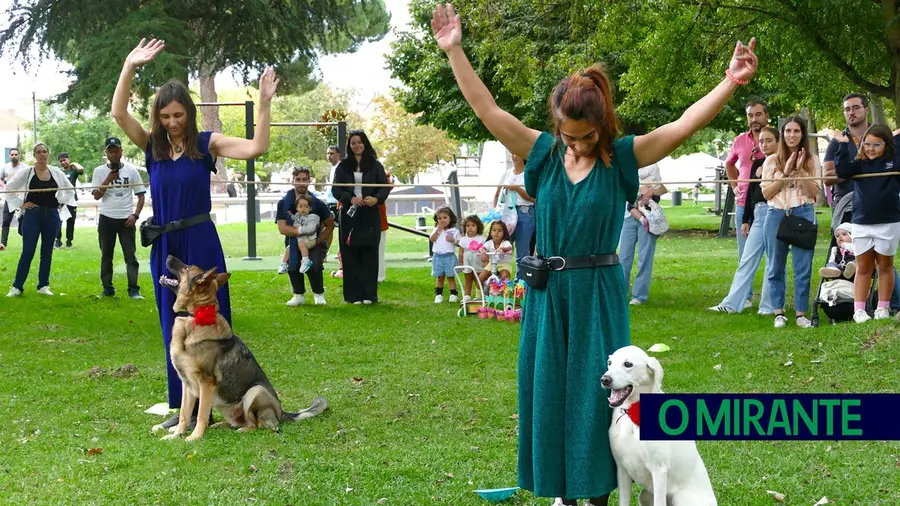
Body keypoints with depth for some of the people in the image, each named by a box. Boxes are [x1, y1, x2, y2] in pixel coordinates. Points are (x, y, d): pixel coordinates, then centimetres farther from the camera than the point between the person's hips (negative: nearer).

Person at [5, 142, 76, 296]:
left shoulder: (57, 173, 4)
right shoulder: (26, 173, -4)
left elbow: (70, 190, 18)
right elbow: (9, 189, 2)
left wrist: (61, 203, 6)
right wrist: (20, 204, -5)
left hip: (52, 216, 3)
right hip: (32, 215, -3)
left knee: (47, 252, 8)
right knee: (28, 252, -5)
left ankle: (43, 285, 17)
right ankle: (17, 286, 3)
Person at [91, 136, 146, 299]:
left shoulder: (131, 170, 2)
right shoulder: (99, 171, 1)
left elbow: (141, 195, 5)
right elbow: (96, 196, -5)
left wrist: (135, 215, -7)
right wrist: (108, 180, -18)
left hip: (126, 219, -1)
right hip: (106, 219, 1)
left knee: (130, 255, -4)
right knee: (106, 255, 7)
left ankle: (133, 289, -3)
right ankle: (107, 289, 15)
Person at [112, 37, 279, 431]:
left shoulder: (207, 144, -4)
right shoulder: (151, 146, 3)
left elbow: (256, 148, -16)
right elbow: (118, 113, -10)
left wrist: (264, 104, -24)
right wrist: (130, 66, -17)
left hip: (201, 243, -4)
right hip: (164, 246, 4)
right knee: (174, 328, 11)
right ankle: (182, 406, 20)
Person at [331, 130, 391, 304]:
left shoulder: (375, 165, 6)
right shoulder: (343, 166, 8)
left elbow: (385, 187, 4)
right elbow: (336, 189, 4)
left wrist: (376, 199, -16)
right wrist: (350, 198, -14)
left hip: (370, 217, -1)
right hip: (350, 216, 1)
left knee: (369, 254, 0)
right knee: (350, 256, -1)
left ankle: (369, 294, 4)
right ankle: (353, 295, 2)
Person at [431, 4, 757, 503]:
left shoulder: (622, 156, -5)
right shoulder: (544, 152, 1)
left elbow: (684, 125, -13)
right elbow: (487, 110, 0)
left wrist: (730, 83, -24)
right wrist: (455, 52, -4)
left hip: (598, 293, -3)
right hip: (548, 293, 3)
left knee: (596, 393, 2)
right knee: (548, 392, 9)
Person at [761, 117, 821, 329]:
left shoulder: (811, 160, 6)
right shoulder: (771, 161, 7)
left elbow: (813, 192, -1)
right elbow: (766, 193, 0)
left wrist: (800, 170, -12)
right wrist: (785, 172, -9)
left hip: (803, 214, -1)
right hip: (777, 214, 1)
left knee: (803, 267, -1)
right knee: (775, 267, 5)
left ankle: (801, 313, 5)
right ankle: (779, 313, 13)